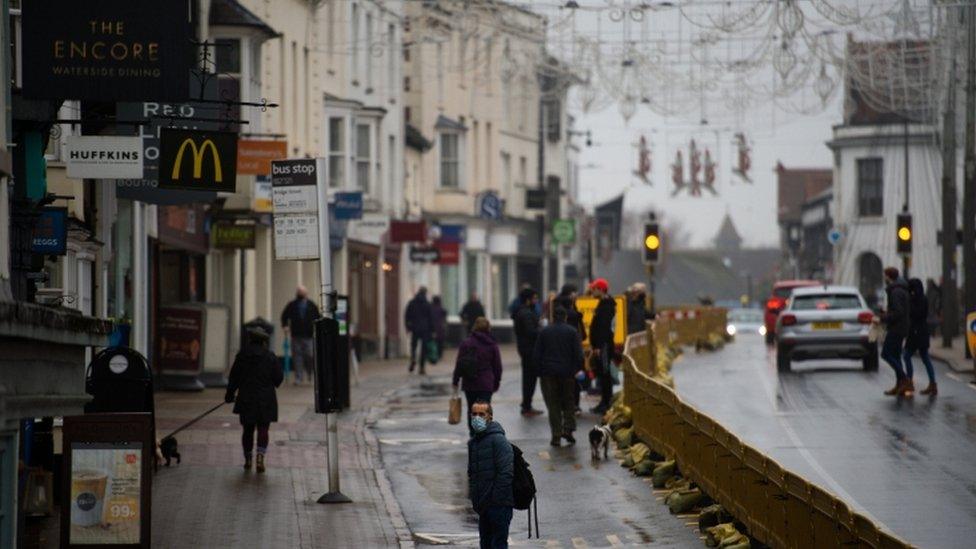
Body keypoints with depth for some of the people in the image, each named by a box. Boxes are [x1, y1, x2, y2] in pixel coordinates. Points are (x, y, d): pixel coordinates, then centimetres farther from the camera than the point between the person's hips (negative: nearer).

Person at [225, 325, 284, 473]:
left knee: (248, 429, 13)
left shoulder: (241, 356, -3)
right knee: (263, 429, 1)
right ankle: (260, 457, -16)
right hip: (266, 399, -1)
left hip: (246, 399, 1)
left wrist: (229, 395, 16)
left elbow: (234, 378, 3)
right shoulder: (270, 357, -6)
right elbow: (278, 378, -3)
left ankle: (248, 460, 16)